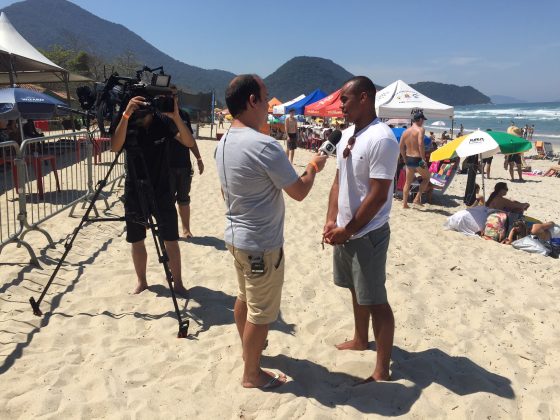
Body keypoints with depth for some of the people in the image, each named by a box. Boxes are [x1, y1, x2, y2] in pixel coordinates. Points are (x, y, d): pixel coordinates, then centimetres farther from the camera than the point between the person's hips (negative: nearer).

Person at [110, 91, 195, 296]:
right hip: (134, 192, 1)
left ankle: (177, 282, 16)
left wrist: (176, 117, -33)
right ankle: (141, 280, 28)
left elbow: (189, 143, -19)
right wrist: (126, 114, -35)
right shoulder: (127, 123, -7)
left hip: (162, 191, -1)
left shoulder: (164, 122, -8)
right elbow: (115, 147, -25)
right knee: (136, 240, 10)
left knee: (171, 240, 2)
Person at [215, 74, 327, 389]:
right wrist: (313, 167, 0)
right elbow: (299, 192, -18)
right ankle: (252, 374, 22)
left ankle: (248, 348, 45)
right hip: (262, 243, -9)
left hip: (236, 235, 9)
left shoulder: (224, 143, 3)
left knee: (245, 298, 25)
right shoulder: (265, 146, -25)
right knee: (261, 312, 7)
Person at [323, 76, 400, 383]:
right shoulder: (347, 135, 8)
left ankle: (381, 371, 12)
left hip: (367, 234, -8)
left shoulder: (381, 138, -20)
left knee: (375, 301, 0)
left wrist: (348, 230, -15)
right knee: (356, 290, 23)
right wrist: (331, 221, 0)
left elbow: (378, 195, -22)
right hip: (345, 230, 9)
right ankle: (360, 339, 44)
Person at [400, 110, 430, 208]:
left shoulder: (406, 131, 9)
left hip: (408, 159, 6)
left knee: (408, 182, 16)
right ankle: (417, 198, 6)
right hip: (417, 159, -6)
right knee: (426, 178, 16)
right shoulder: (420, 129, -10)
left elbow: (401, 147, 11)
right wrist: (423, 159, -20)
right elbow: (420, 144, -23)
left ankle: (404, 204, 17)